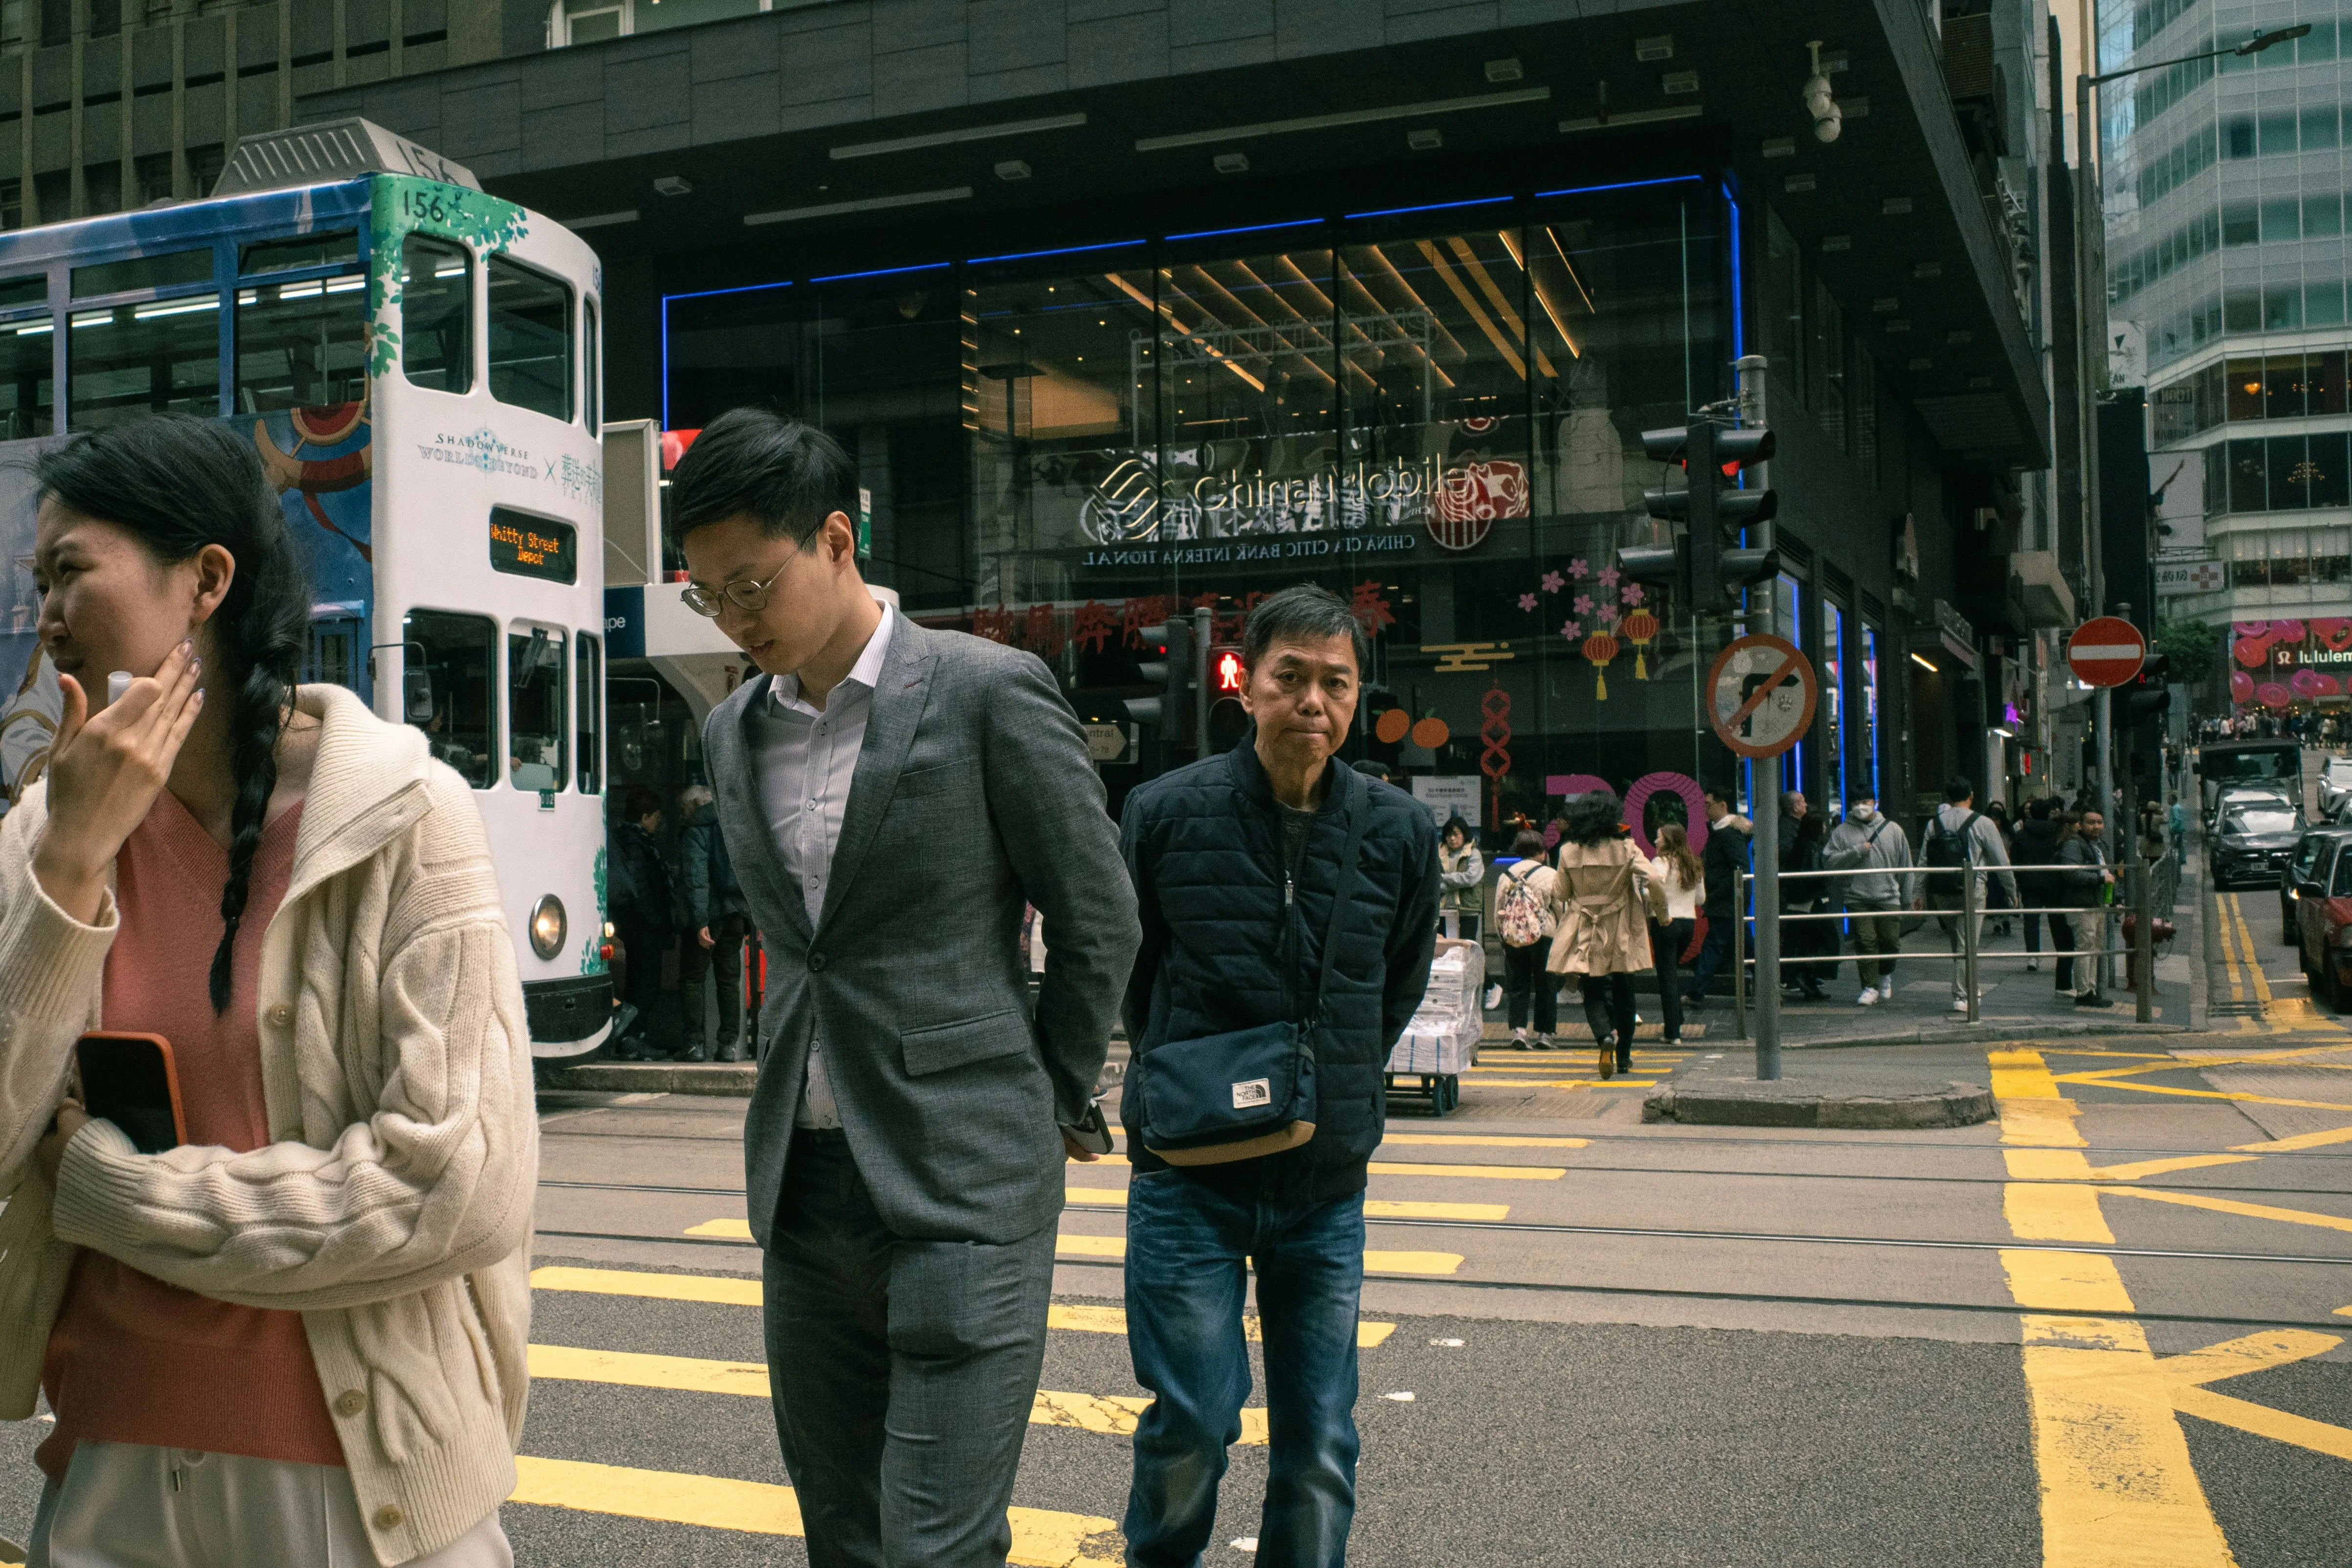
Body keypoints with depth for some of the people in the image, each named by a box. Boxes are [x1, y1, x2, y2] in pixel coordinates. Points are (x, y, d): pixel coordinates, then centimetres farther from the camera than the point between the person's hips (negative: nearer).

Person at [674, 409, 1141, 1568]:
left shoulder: (990, 693, -9)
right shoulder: (732, 733, 10)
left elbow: (1099, 925, -2)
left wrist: (1051, 1106, 6)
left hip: (962, 1182, -6)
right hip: (803, 1181, 6)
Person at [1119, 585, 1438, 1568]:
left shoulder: (1399, 832, -1)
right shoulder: (1167, 813, -6)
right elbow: (1126, 969, 9)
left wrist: (1337, 1091, 10)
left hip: (1328, 1182, 2)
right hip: (1189, 1172, -2)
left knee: (1320, 1448, 7)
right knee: (1191, 1421, 1)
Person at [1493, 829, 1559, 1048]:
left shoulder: (1505, 875, 5)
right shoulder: (1550, 875, -6)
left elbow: (1498, 910, 9)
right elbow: (1560, 910, -4)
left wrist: (1503, 936, 17)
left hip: (1512, 938, 3)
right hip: (1543, 937, -3)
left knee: (1517, 987, 8)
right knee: (1546, 987, 7)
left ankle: (1518, 1030, -4)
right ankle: (1544, 1034, 9)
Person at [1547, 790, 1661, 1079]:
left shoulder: (1569, 852, -4)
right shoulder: (1626, 849, -9)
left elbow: (1560, 893, 4)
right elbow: (1654, 879, -18)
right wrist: (1662, 910, -1)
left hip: (1585, 935, 0)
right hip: (1621, 935, 0)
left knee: (1593, 992, 8)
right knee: (1623, 994, 14)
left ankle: (1605, 1036, -22)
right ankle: (1624, 1057, 21)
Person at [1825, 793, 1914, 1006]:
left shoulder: (1893, 829, 10)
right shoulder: (1842, 832, 6)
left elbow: (1905, 864, 12)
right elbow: (1829, 860, -3)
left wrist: (1908, 897, 10)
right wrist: (1856, 852, -12)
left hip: (1889, 898, 1)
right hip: (1858, 899, -1)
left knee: (1891, 942, 1)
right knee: (1865, 943, -6)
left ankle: (1886, 977, 28)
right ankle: (1871, 988, 1)